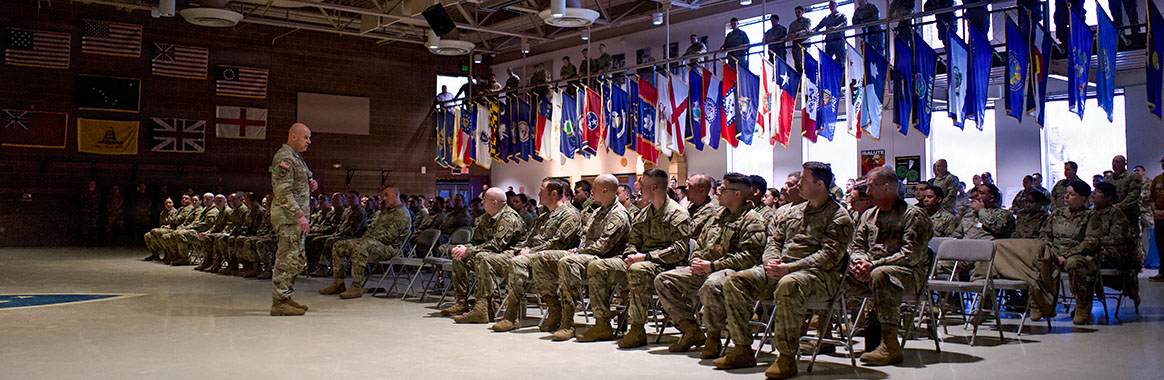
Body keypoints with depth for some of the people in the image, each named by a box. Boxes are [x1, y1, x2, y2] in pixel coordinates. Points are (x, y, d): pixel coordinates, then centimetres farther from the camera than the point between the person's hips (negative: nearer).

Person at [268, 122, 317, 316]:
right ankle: (279, 302, -4)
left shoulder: (295, 157, 18)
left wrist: (310, 184, 8)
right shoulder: (284, 158, -14)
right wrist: (299, 215, -23)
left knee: (298, 260, 13)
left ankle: (286, 298, 20)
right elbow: (283, 193, -20)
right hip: (288, 216, -10)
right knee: (288, 260, -8)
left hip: (295, 217, 10)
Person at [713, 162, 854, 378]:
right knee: (735, 282, -11)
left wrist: (790, 268, -22)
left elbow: (829, 255, -12)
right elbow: (774, 239, 20)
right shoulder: (793, 211, 22)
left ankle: (787, 358, -33)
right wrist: (771, 262, -4)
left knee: (788, 285, -41)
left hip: (820, 274, -7)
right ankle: (743, 351, -8)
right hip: (781, 270, 7)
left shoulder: (838, 216, 0)